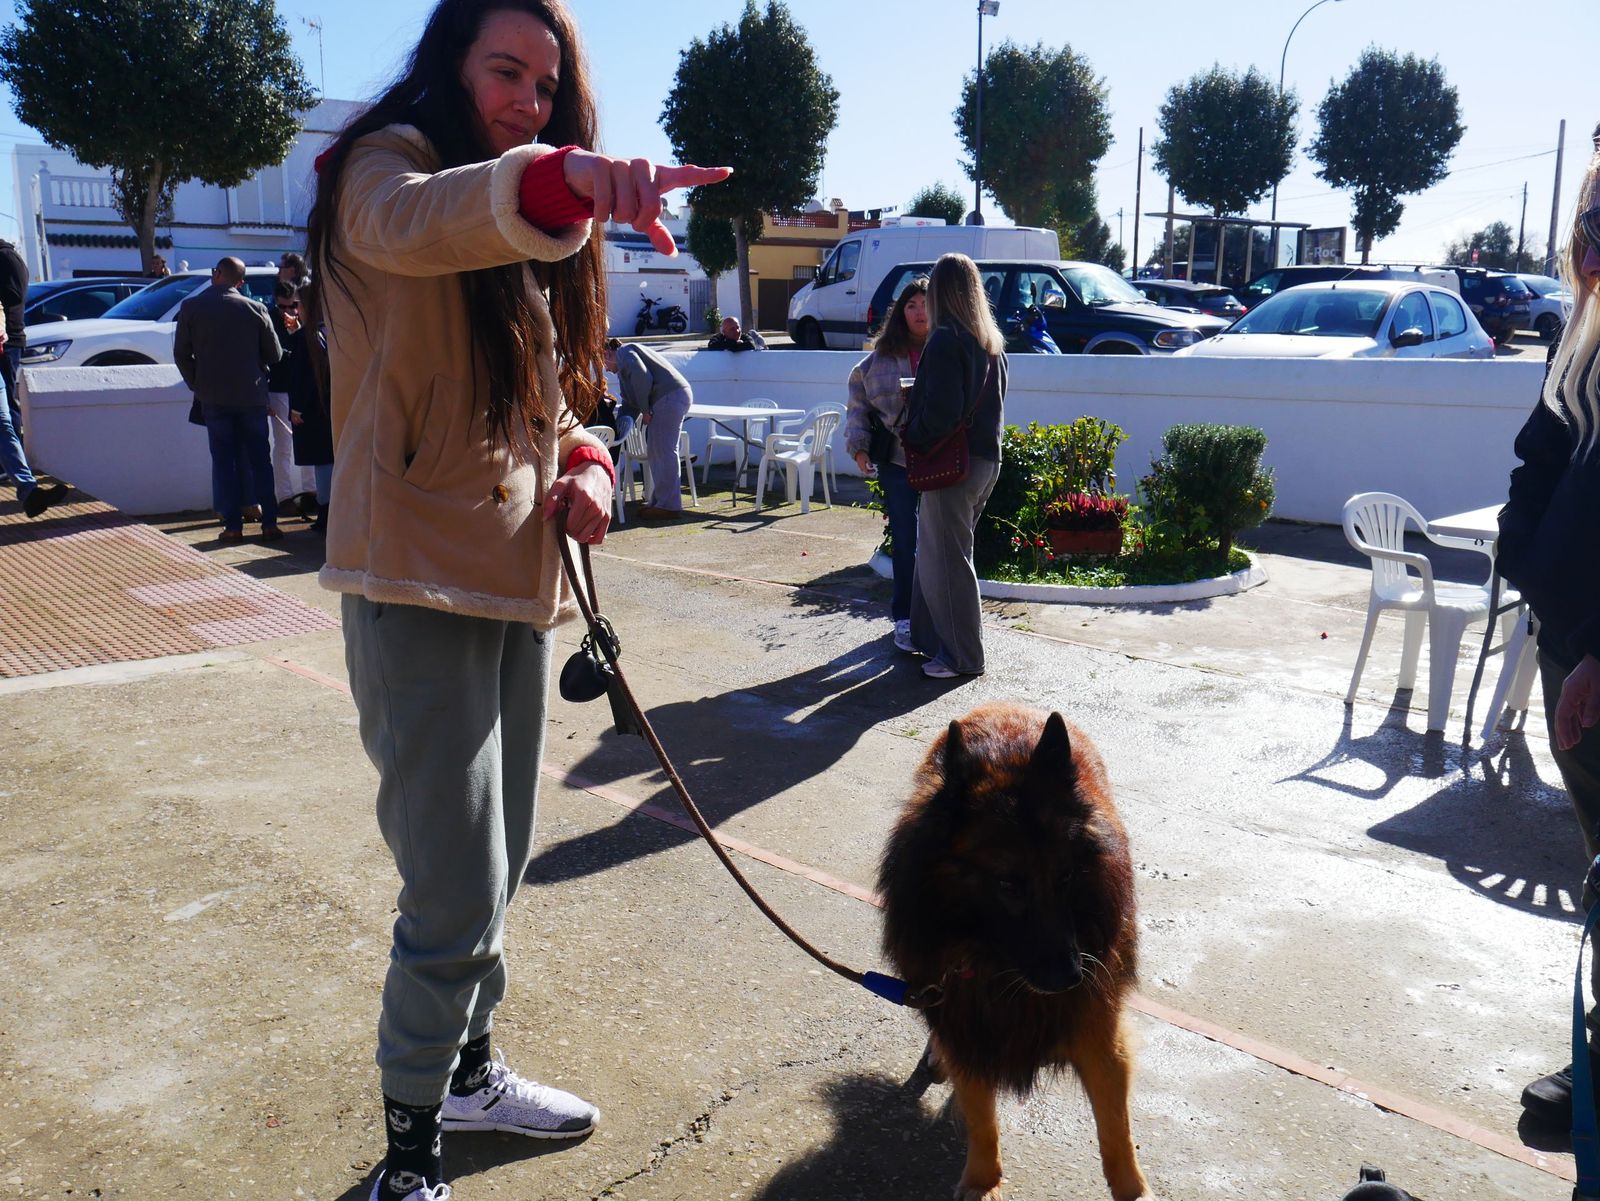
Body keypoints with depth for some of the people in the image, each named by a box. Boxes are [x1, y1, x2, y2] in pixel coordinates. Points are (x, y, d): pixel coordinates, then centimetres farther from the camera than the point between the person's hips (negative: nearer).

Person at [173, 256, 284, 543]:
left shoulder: (191, 307, -2)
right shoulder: (255, 309, -3)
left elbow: (181, 354, 0)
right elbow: (275, 355, 2)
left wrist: (198, 385, 12)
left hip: (213, 398, 0)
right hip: (251, 395, 0)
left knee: (224, 460, 5)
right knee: (260, 459, 7)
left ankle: (233, 526, 2)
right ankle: (269, 523, 4)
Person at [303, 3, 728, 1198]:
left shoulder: (529, 235, 19)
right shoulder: (385, 165, -6)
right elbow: (410, 227, -32)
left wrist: (585, 463, -1)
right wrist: (563, 178, -52)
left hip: (516, 576, 8)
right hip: (418, 581, -8)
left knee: (496, 870, 19)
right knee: (456, 896, -5)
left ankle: (468, 1068, 40)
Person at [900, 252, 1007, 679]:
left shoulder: (946, 341, -17)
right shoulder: (991, 341, 10)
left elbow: (940, 413, -22)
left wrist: (909, 436, -6)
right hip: (985, 459, 9)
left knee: (946, 559, 1)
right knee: (935, 552, 19)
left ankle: (962, 656, 8)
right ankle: (930, 636, 29)